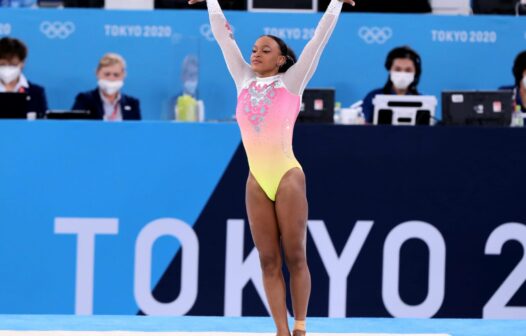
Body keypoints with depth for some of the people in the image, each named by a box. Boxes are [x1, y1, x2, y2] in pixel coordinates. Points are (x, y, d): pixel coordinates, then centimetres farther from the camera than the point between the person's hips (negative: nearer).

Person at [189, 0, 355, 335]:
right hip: (257, 181, 4)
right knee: (269, 261, 1)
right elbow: (223, 35, 21)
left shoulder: (291, 80, 4)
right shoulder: (244, 79, 14)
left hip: (287, 175, -4)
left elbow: (320, 37, 4)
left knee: (295, 257, -3)